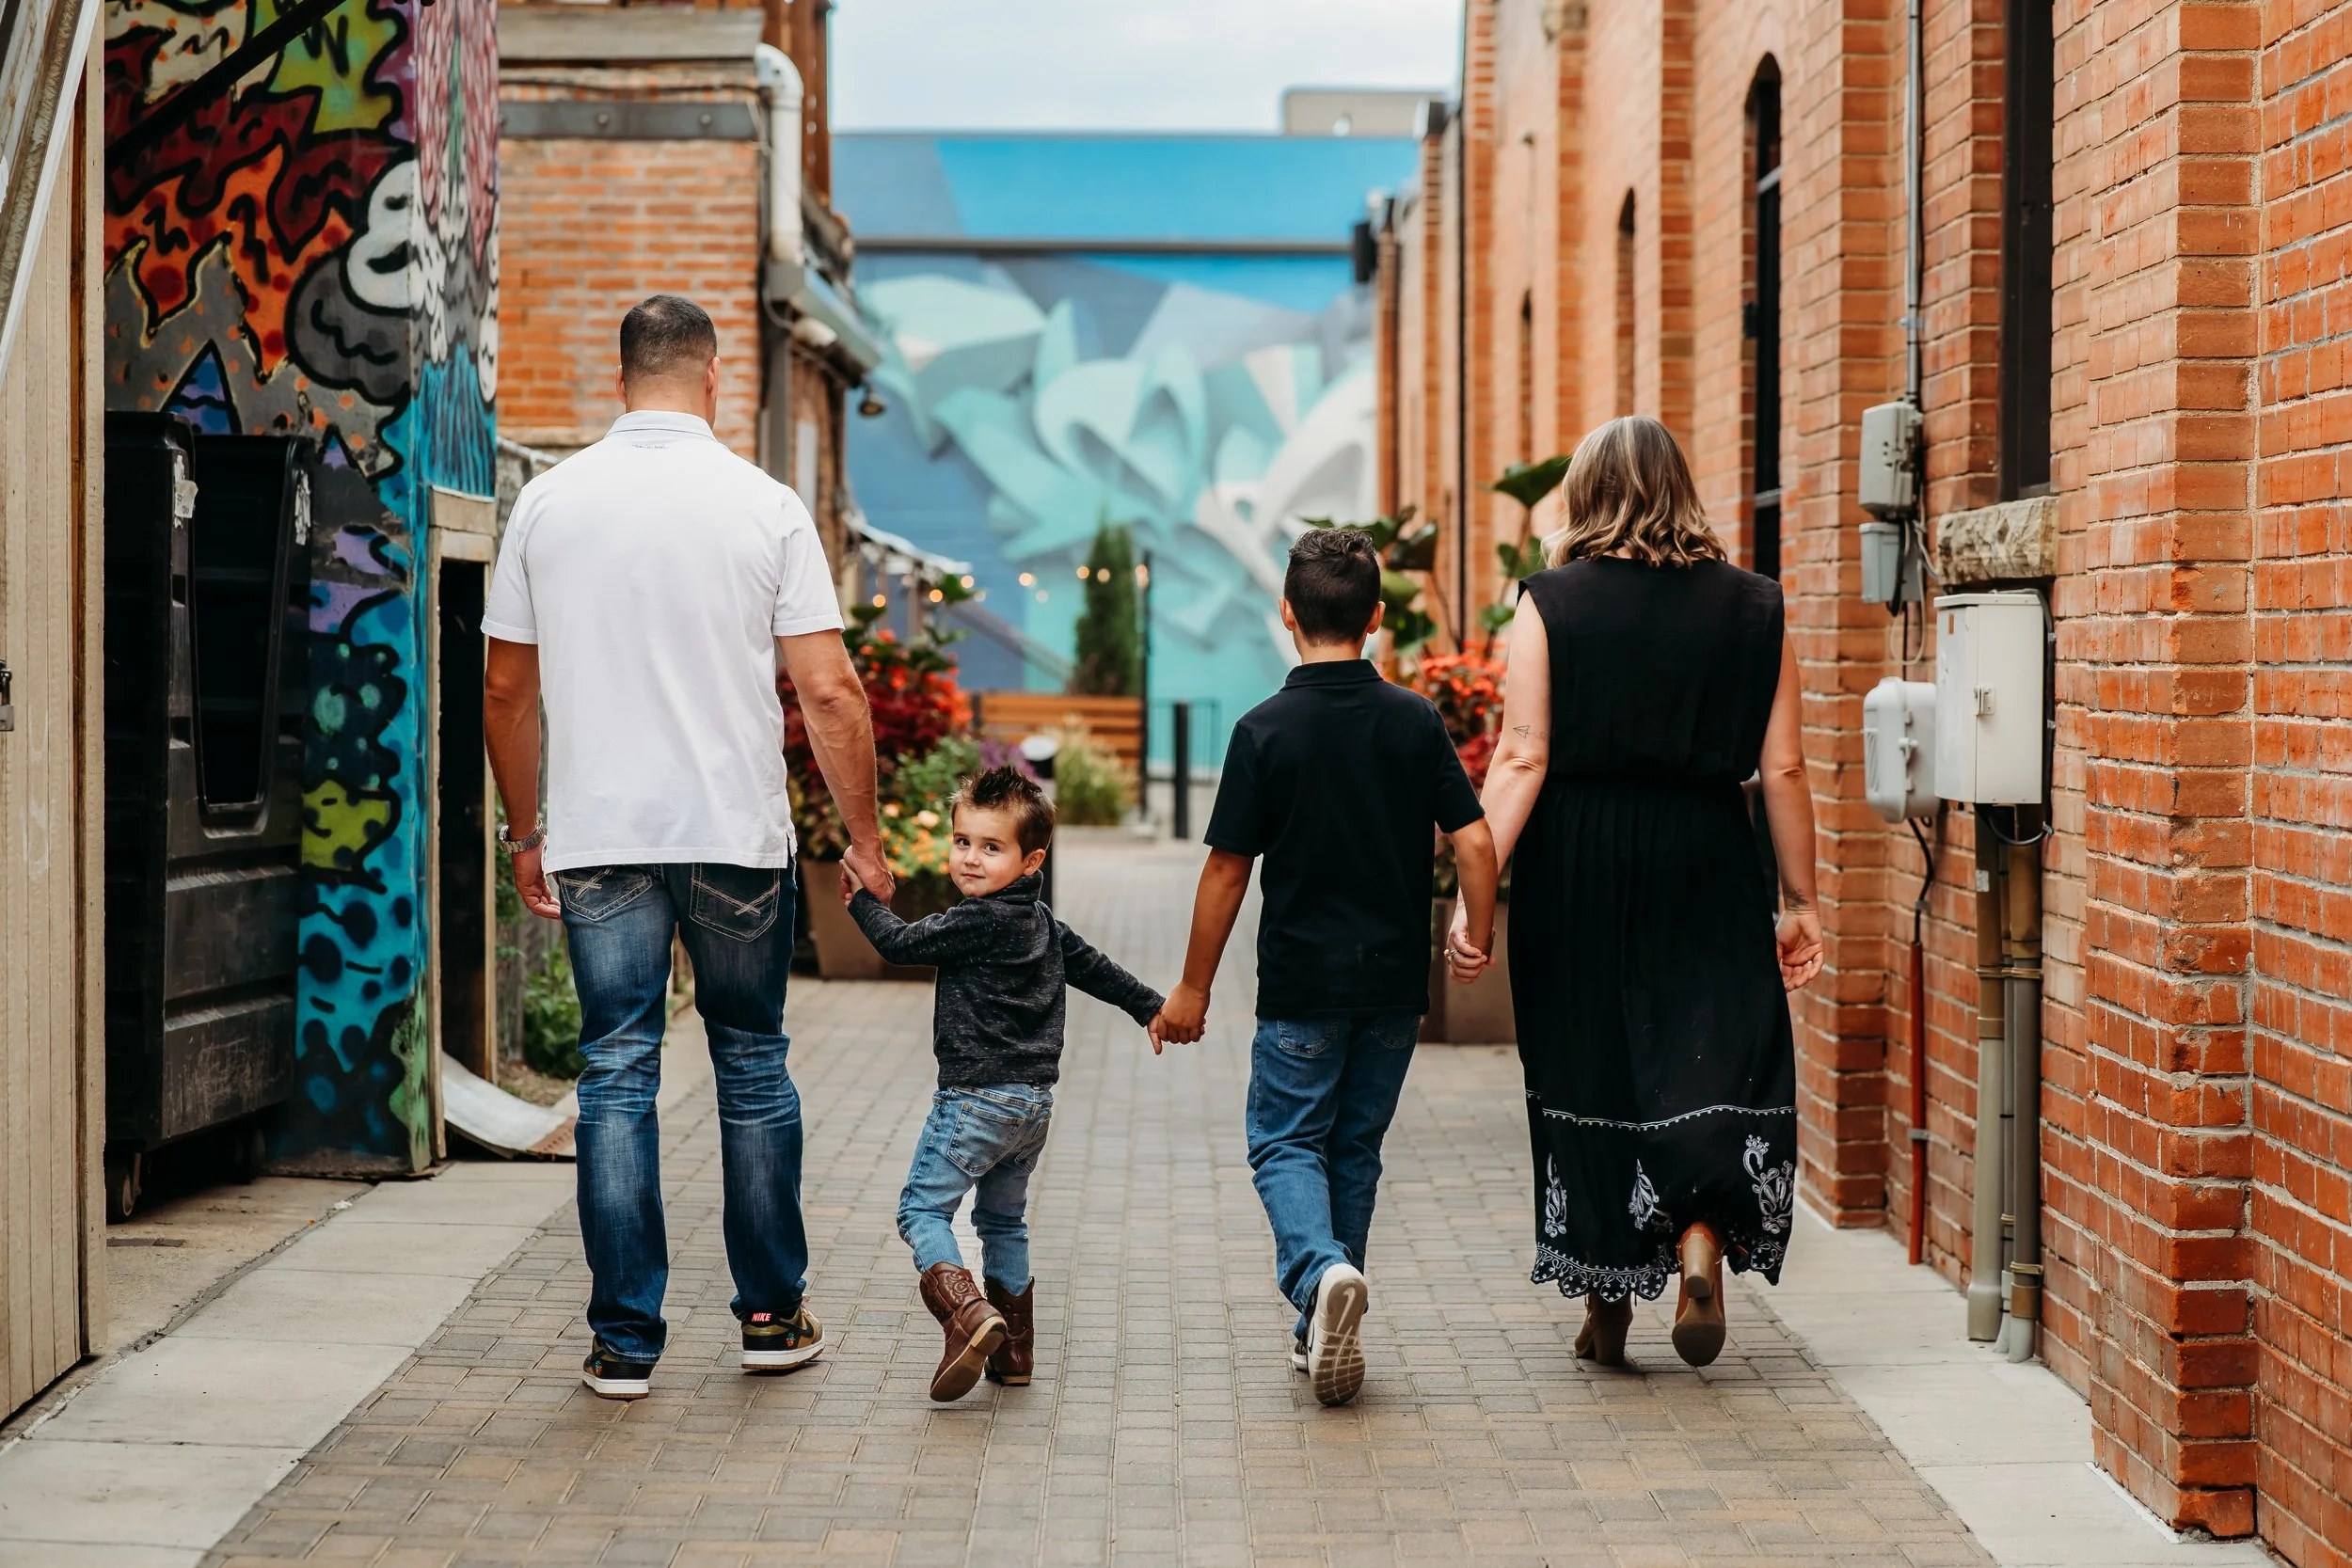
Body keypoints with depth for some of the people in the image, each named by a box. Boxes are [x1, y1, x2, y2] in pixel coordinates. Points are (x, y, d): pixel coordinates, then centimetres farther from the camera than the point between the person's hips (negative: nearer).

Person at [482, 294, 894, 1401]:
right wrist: (864, 839, 5)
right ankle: (772, 1313, 21)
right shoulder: (764, 507, -3)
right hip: (736, 835, -1)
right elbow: (830, 694, -5)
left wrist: (527, 833, 19)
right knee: (752, 1064, 13)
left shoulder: (549, 502, 3)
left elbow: (505, 692, 8)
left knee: (616, 1074, 5)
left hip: (597, 840, 1)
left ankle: (624, 1340, 5)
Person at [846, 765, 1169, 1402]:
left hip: (978, 1096, -9)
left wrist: (863, 901, 7)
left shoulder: (979, 922, -16)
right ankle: (1012, 1351, 20)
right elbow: (1092, 965, 24)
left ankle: (969, 1314, -26)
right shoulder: (1041, 921, 11)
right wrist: (1151, 1007, 38)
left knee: (922, 1208, -6)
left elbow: (901, 944, -10)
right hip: (1034, 1098, 9)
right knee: (1003, 1219, 18)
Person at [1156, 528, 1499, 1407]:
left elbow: (1227, 871, -7)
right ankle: (1328, 1331, 20)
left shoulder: (1266, 731, -9)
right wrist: (1478, 945, 9)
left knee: (1286, 1143, 6)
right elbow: (1473, 842, -4)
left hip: (1303, 980, -3)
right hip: (1397, 980, 3)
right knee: (1356, 1145, 15)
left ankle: (1321, 1272, -22)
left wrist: (1194, 988, 2)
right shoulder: (1417, 722, -1)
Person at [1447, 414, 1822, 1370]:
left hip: (1578, 866, 0)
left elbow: (1522, 760, -9)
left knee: (1587, 1069, 10)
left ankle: (1608, 1308, 17)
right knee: (1716, 1059, 10)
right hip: (1705, 865, 1)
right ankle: (1702, 1234, -15)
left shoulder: (1552, 603, -3)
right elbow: (1782, 769, 1)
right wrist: (1800, 900, 8)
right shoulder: (1752, 608, 2)